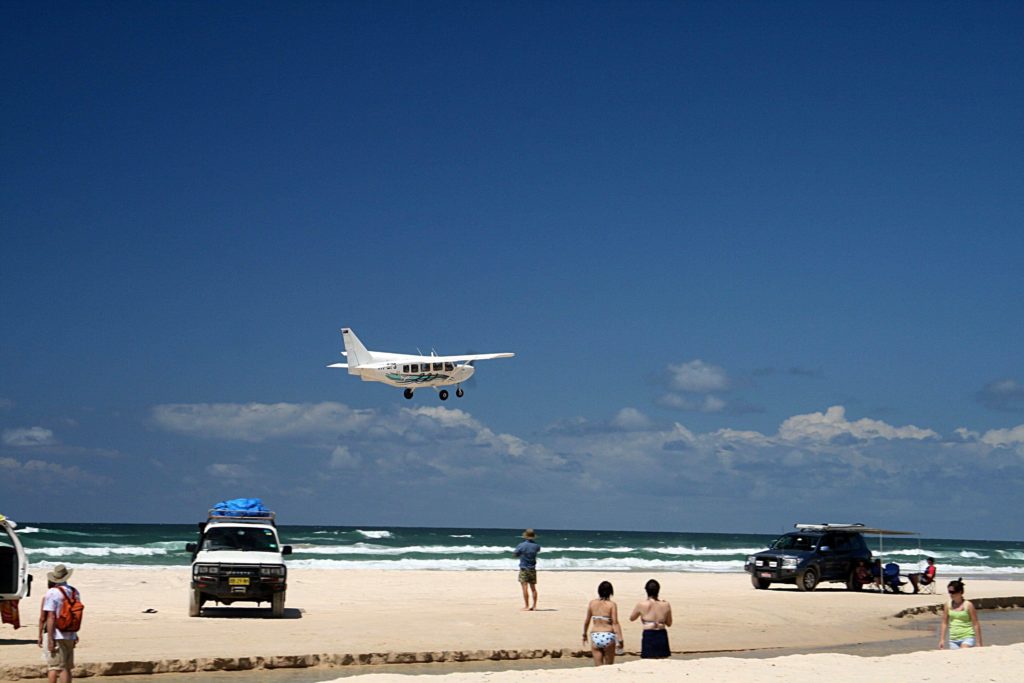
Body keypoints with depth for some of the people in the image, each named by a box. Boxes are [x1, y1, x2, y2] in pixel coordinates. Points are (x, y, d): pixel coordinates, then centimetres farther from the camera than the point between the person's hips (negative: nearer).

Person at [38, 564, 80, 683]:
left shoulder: (52, 593, -10)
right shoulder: (75, 592, 8)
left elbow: (51, 617, -15)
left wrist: (50, 639, -14)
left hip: (55, 636, -5)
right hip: (70, 635, 5)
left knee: (53, 667, -1)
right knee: (66, 667, 10)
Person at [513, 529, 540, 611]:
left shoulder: (522, 545, -11)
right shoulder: (535, 546, -1)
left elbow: (516, 554, 0)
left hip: (524, 569, -4)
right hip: (532, 569, 4)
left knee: (525, 587, -7)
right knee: (533, 588, 11)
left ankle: (527, 606, -11)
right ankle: (534, 605, 14)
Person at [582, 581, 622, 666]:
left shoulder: (592, 603, 4)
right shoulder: (612, 604, -6)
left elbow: (587, 620, 11)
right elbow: (615, 623, -10)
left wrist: (584, 634, 26)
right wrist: (620, 639, -7)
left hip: (595, 636, 2)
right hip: (608, 636, -2)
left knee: (598, 666, 6)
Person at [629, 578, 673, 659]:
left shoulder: (641, 604, -6)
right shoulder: (666, 605, 0)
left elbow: (631, 618, 11)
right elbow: (669, 623, 11)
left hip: (648, 636, -3)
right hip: (662, 636, 3)